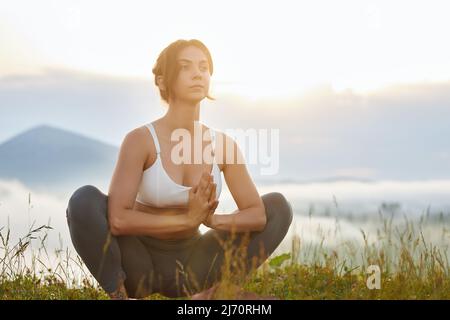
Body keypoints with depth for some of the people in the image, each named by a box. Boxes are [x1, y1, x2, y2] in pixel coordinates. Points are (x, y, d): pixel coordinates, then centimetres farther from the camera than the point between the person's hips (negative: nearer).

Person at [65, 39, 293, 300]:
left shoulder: (224, 145, -8)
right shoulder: (139, 139, -19)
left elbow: (258, 215, -9)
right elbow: (117, 220, -28)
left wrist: (213, 220, -28)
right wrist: (186, 220, -30)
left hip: (188, 266, 4)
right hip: (137, 266, -3)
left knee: (279, 206, -5)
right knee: (84, 199, -31)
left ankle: (212, 293, -11)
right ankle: (120, 295, -16)